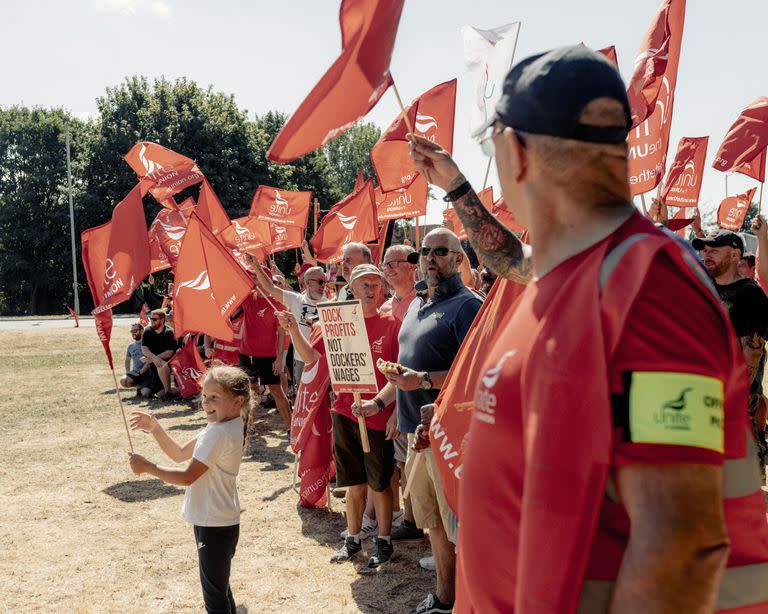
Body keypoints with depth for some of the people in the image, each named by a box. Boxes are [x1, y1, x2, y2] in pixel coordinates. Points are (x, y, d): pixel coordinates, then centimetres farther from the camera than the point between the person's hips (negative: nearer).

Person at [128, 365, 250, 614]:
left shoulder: (218, 433, -24)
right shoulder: (223, 427, 7)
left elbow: (187, 476, -24)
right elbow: (180, 453, 11)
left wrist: (147, 467, -16)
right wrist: (155, 428, -1)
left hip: (215, 526, -10)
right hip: (215, 520, 10)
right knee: (218, 586, 24)